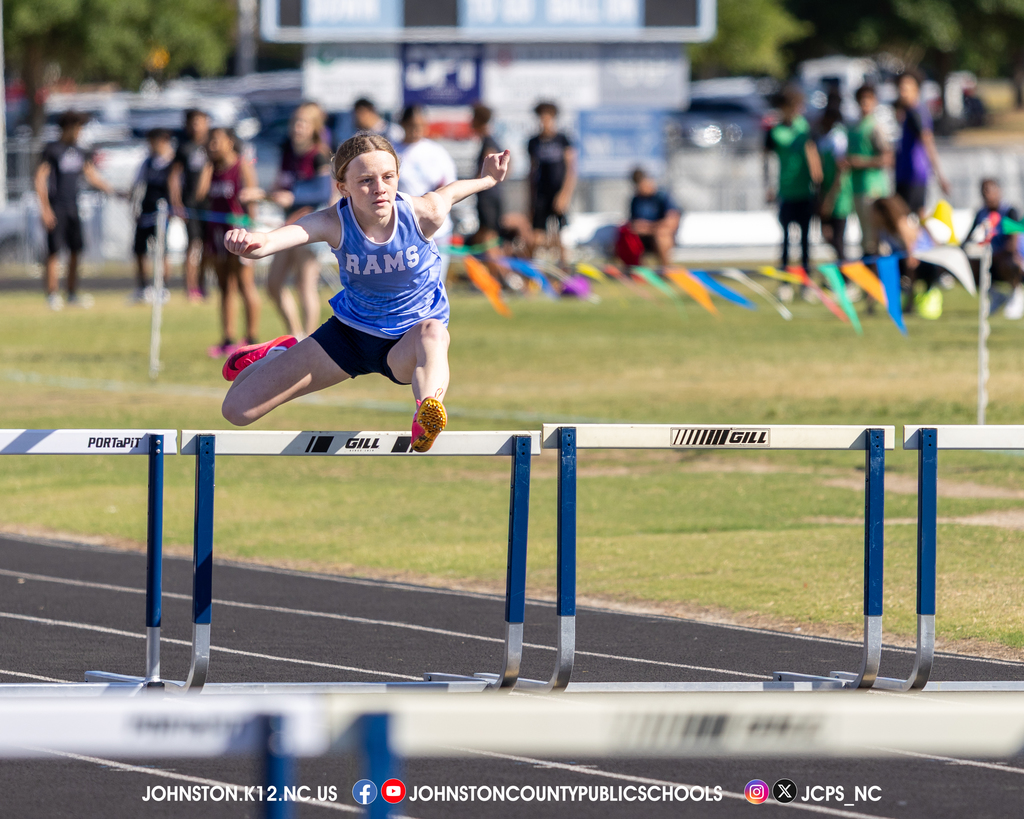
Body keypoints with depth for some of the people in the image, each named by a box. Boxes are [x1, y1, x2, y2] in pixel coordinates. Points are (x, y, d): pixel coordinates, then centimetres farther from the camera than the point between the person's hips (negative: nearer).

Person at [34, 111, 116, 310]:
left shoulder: (80, 153, 12)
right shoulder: (52, 150, -7)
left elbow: (92, 177, 19)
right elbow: (40, 179, -10)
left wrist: (112, 191, 9)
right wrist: (45, 209, -16)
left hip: (73, 209, 6)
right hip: (56, 209, -6)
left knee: (76, 251, 5)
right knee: (54, 251, -8)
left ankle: (73, 294, 11)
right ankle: (52, 295, -6)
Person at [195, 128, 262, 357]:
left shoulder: (242, 167, -6)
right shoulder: (213, 170, 12)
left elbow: (250, 200, -9)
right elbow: (200, 194, 1)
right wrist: (208, 166, 2)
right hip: (216, 231, 7)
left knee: (245, 285, -4)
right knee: (225, 288, 8)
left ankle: (251, 339, 0)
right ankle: (228, 340, 11)